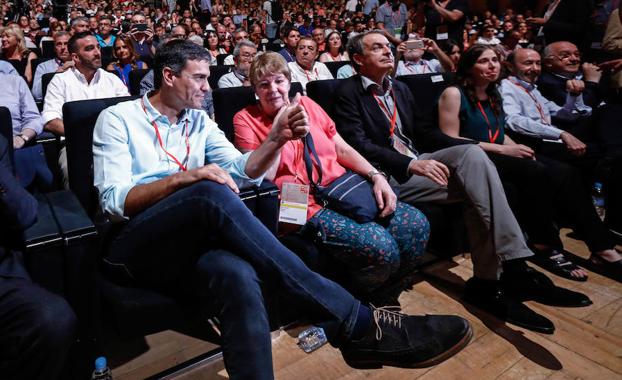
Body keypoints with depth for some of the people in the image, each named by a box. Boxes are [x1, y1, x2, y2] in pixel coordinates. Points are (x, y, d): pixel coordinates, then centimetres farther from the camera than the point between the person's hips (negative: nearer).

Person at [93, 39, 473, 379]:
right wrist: (184, 178, -22)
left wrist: (277, 138, -12)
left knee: (239, 278, -35)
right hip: (132, 246, -3)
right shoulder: (118, 118, 4)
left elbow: (241, 171, 5)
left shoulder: (199, 121, 17)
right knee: (212, 195, -35)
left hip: (190, 240, 4)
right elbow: (114, 201, -9)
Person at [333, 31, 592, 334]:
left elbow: (423, 131, 20)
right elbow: (359, 144, -14)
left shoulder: (399, 88, 23)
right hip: (389, 176, -6)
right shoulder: (348, 92, -1)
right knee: (476, 185, -22)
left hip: (414, 163, 6)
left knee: (471, 154, -23)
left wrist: (474, 148, 4)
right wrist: (411, 163, -25)